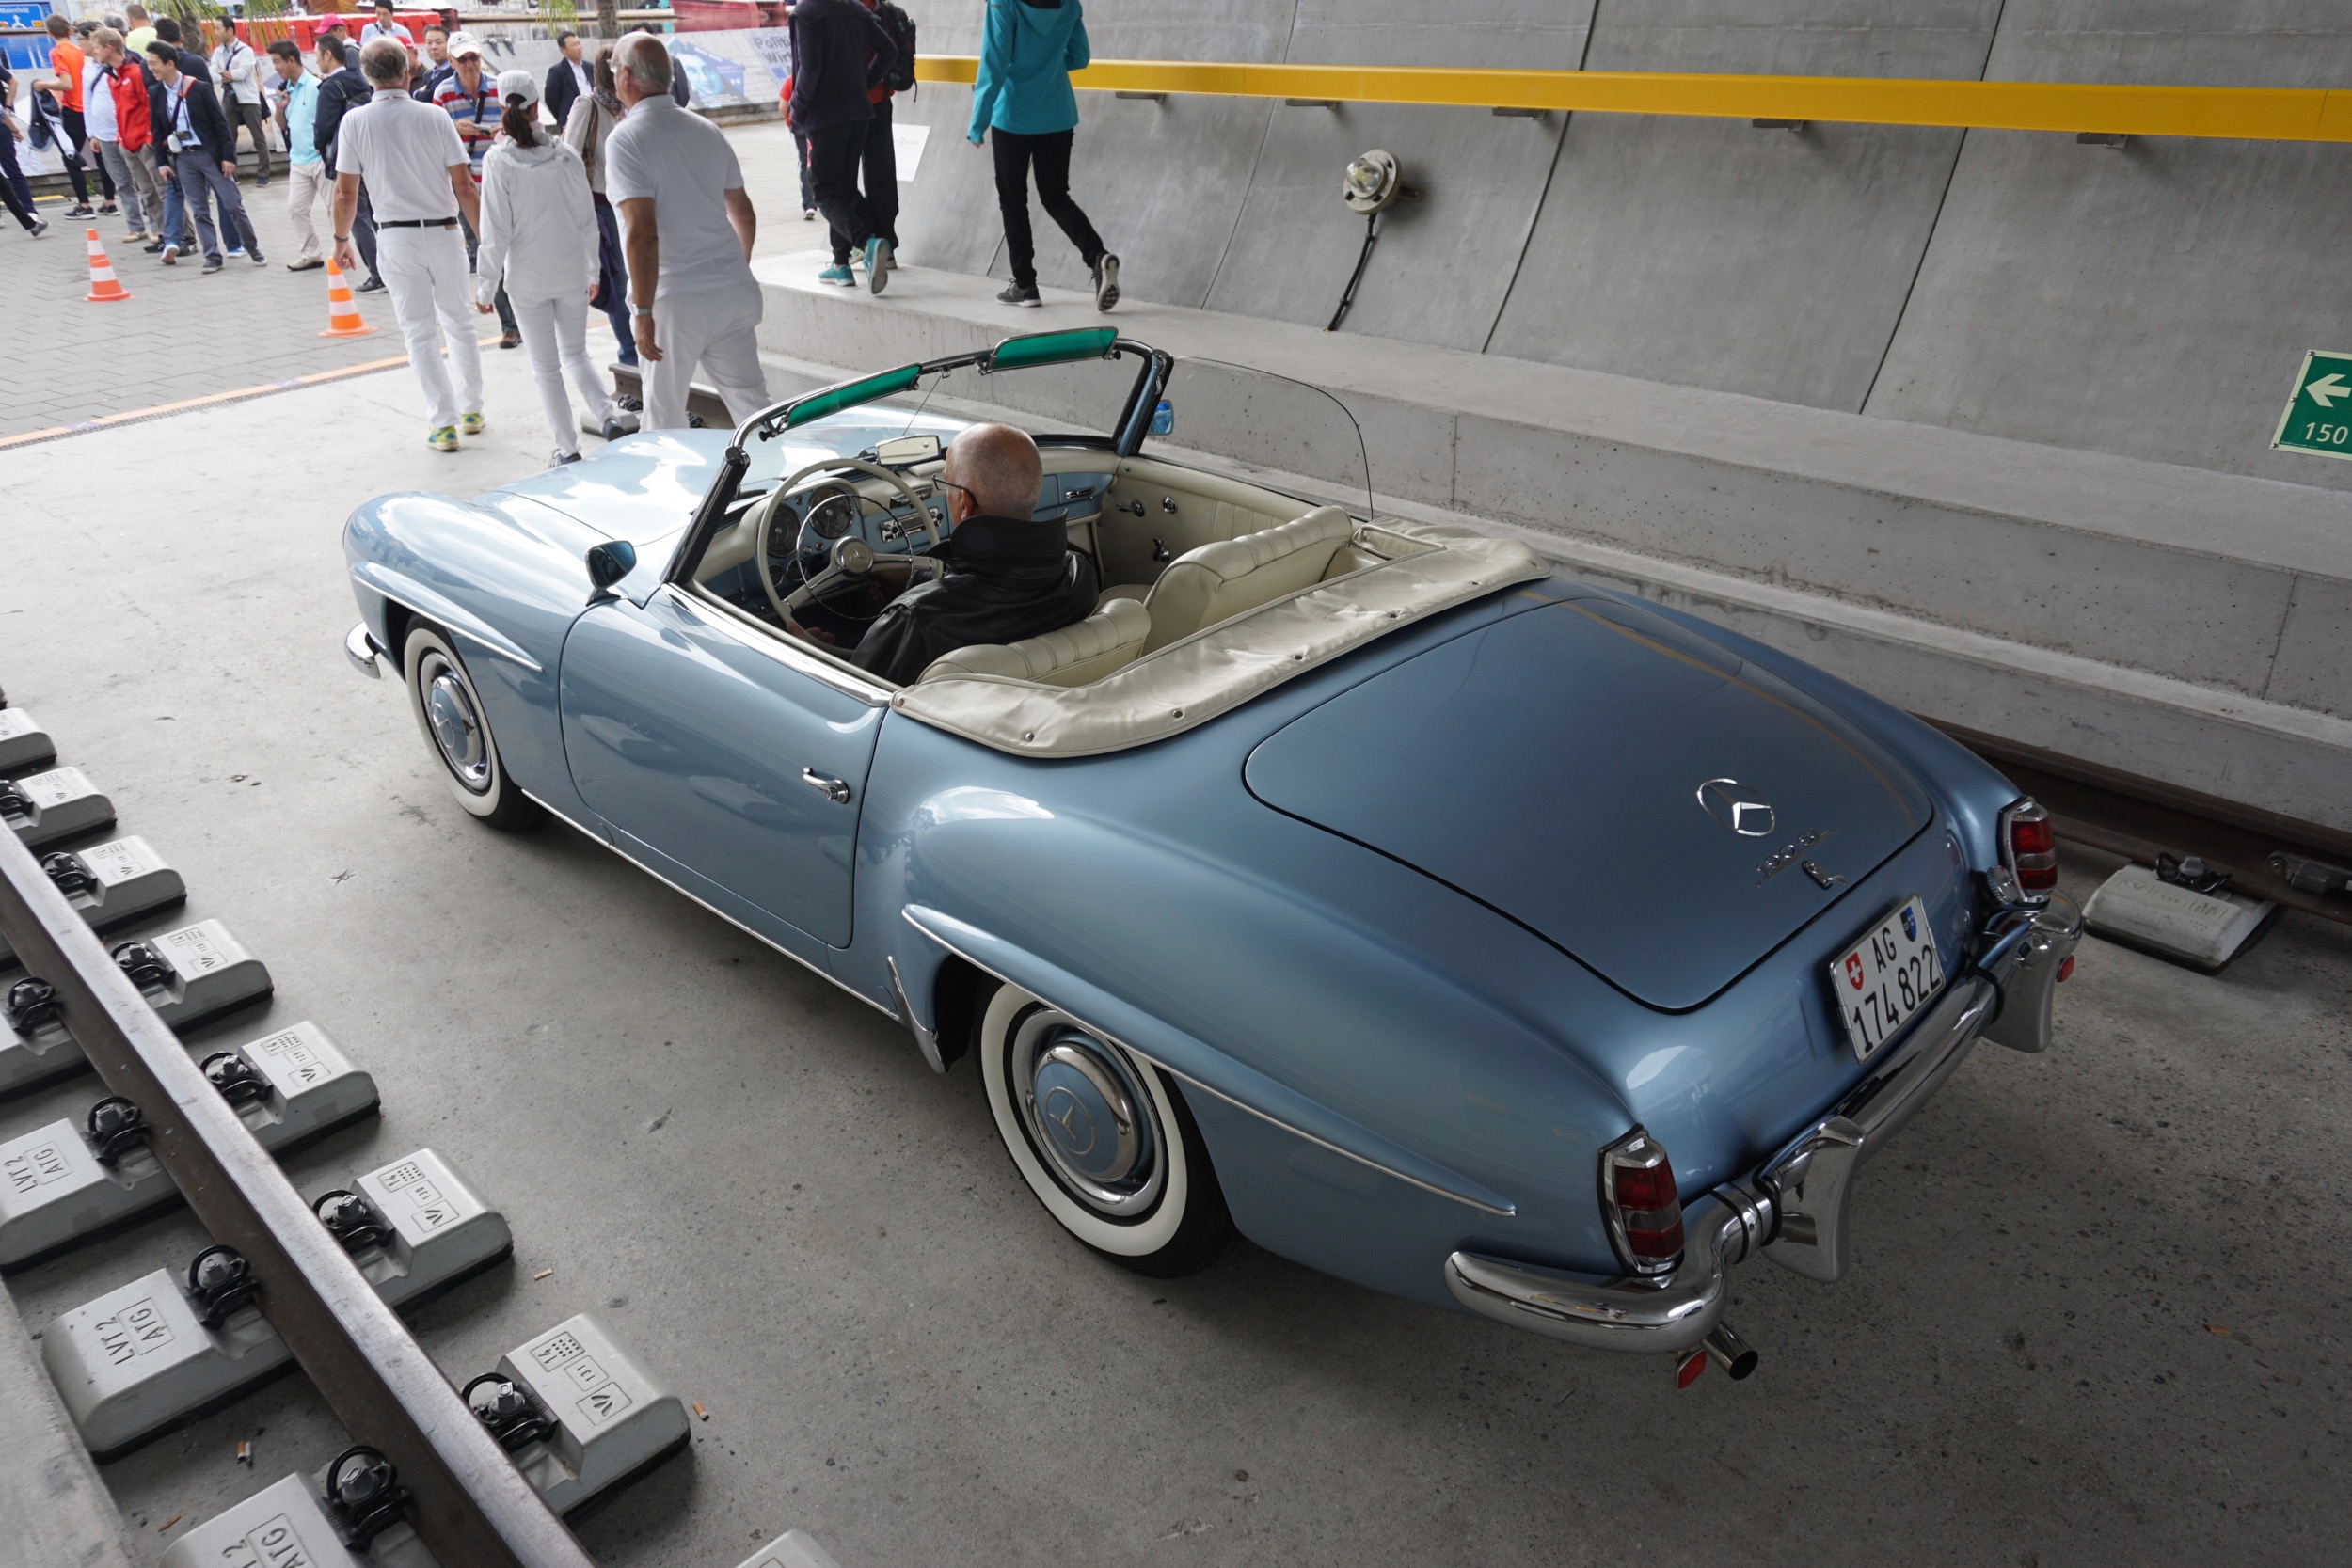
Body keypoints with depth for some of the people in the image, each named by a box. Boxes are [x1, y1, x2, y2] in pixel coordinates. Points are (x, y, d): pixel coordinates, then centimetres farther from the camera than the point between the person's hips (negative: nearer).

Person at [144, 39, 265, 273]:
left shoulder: (199, 88, -7)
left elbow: (220, 122, -6)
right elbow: (159, 129, 12)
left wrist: (228, 156, -11)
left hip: (210, 154, -4)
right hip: (183, 158, 4)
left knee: (233, 205, -1)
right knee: (199, 211, 3)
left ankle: (253, 250, 12)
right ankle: (212, 257, 7)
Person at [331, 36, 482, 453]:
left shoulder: (355, 122, -3)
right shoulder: (434, 116, -5)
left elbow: (346, 192, -1)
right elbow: (464, 187, -6)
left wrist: (341, 239, 13)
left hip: (397, 237, 0)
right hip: (444, 231, 0)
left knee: (420, 332, 3)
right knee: (459, 323, 15)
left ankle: (444, 423, 0)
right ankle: (471, 410, 22)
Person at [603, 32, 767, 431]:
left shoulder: (626, 139, -9)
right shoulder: (707, 130, 11)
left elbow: (642, 233, -19)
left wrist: (643, 311, -15)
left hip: (676, 300, -6)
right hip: (734, 293, 6)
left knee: (665, 415, 8)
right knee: (752, 405, 8)